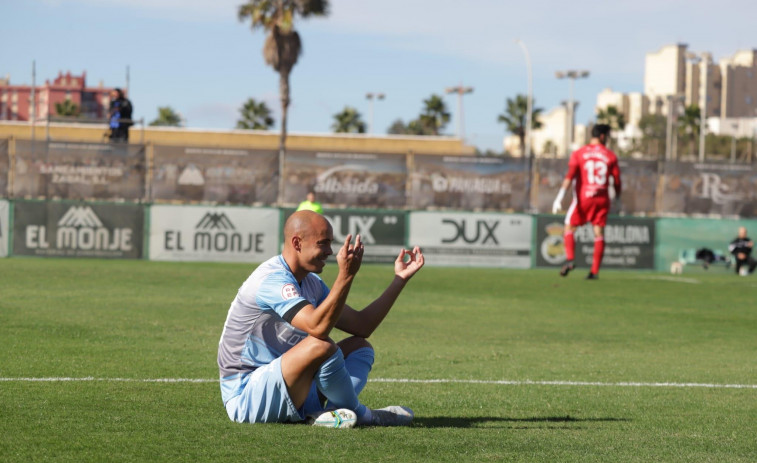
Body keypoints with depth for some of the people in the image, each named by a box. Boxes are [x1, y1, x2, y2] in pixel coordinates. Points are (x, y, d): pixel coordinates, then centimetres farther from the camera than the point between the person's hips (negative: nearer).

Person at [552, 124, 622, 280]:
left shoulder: (579, 154, 0)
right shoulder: (610, 156, 3)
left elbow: (570, 175, -11)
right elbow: (617, 180, 6)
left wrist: (560, 197, -15)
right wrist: (617, 197, 24)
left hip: (583, 197, -1)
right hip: (602, 199, 1)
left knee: (569, 228, 9)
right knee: (599, 233, 5)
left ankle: (570, 260, -11)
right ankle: (595, 271, 0)